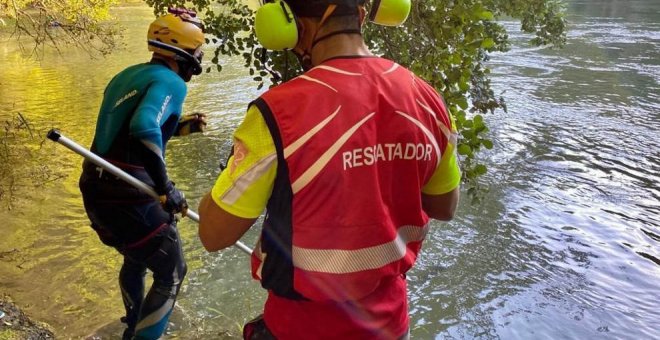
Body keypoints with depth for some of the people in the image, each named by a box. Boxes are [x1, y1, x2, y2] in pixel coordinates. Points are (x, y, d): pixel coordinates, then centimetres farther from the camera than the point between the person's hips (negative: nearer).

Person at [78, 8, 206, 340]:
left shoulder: (128, 75, 14)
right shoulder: (170, 81, -13)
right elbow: (144, 129, -30)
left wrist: (181, 126, 16)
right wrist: (167, 189, -23)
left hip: (96, 190, 9)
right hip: (128, 196, -9)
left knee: (135, 258, 32)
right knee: (171, 275, 9)